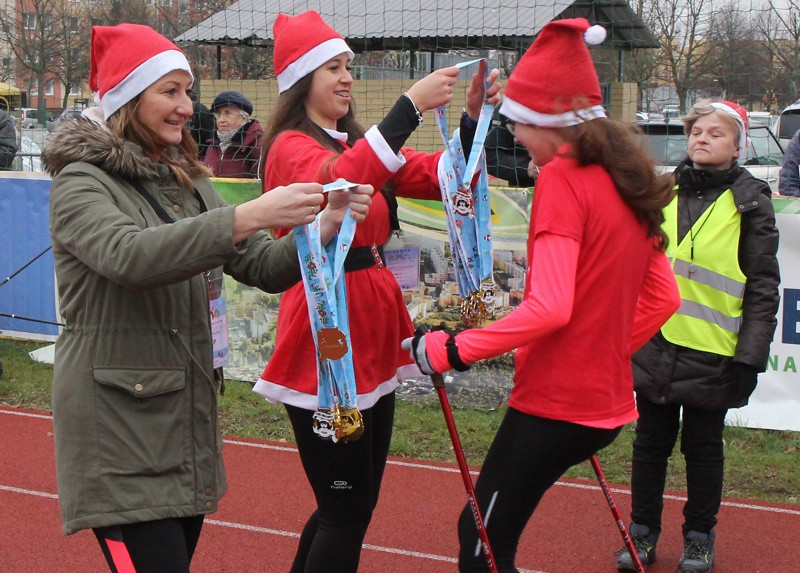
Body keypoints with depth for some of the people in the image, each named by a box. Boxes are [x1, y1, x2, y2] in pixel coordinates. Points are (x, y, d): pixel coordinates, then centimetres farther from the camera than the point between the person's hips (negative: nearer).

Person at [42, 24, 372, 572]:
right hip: (118, 428, -7)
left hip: (188, 419, 7)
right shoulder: (81, 183, -8)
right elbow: (128, 255, -29)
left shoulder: (187, 182, 14)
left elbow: (264, 266, 8)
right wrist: (245, 218, -36)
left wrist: (324, 227, -12)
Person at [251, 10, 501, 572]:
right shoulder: (292, 147, -9)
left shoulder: (359, 143, 15)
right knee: (346, 511, -4)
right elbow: (336, 181, -32)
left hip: (373, 342, 9)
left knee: (357, 504, 17)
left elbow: (439, 177, 6)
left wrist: (472, 118, -10)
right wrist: (410, 106, -33)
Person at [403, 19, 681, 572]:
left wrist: (453, 349, -19)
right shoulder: (627, 180, 10)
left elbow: (549, 307, -24)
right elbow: (663, 298, 16)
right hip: (606, 398, 9)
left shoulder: (562, 177, -15)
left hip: (555, 403, -9)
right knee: (481, 525, 18)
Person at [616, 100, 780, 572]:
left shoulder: (750, 202, -3)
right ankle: (644, 531, 24)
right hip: (656, 344, 3)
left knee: (703, 447, 8)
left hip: (712, 353, -3)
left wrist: (751, 354, -10)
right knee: (651, 443, 10)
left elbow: (764, 286, -5)